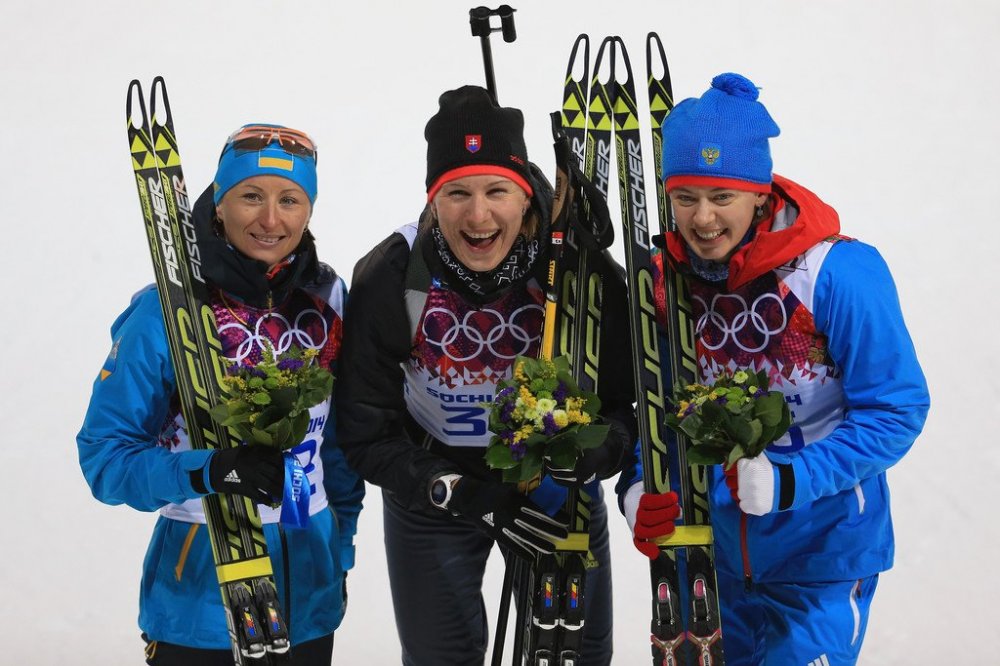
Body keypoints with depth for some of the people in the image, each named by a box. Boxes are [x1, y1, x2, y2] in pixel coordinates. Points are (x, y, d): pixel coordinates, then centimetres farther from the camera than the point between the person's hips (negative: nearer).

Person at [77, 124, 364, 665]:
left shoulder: (326, 297, -1)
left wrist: (341, 548, 12)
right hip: (198, 590, -4)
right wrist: (207, 471, -28)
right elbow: (104, 455, -13)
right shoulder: (167, 310, -15)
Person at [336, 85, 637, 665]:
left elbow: (629, 401, -14)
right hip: (431, 488, 0)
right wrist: (477, 499, -27)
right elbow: (366, 435, -16)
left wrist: (593, 455, -37)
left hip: (559, 485, 1)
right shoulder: (391, 279, -23)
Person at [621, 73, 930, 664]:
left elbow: (896, 410, -16)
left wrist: (790, 481, -27)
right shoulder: (669, 278, -6)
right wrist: (645, 491, -14)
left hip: (824, 549, -5)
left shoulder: (838, 273, -20)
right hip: (716, 549, 5)